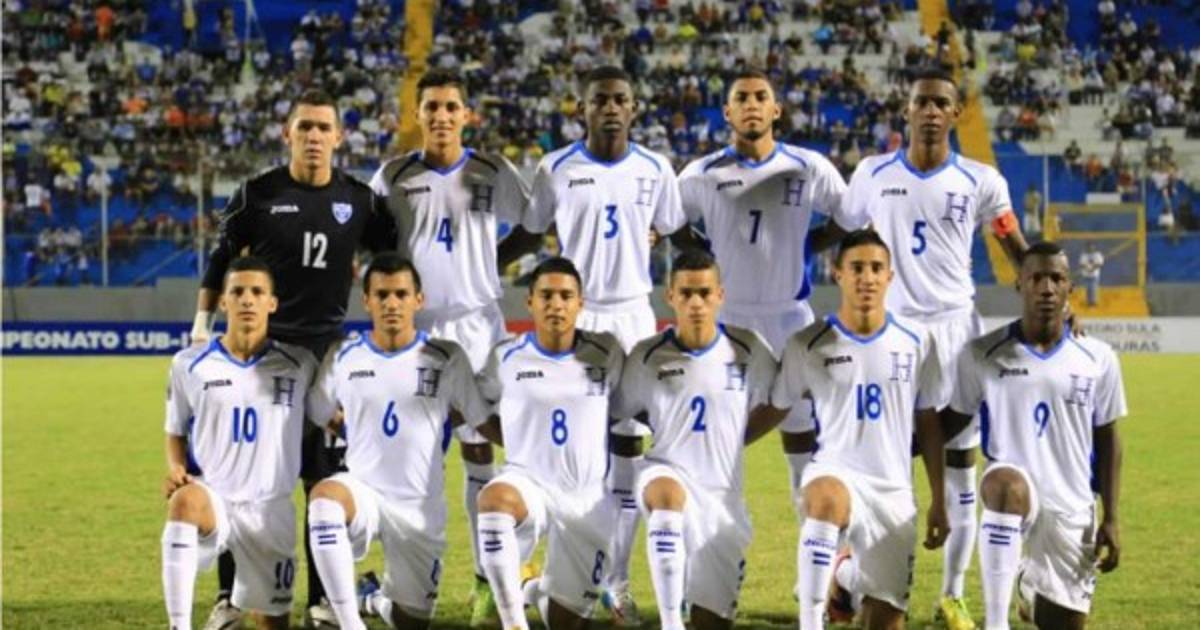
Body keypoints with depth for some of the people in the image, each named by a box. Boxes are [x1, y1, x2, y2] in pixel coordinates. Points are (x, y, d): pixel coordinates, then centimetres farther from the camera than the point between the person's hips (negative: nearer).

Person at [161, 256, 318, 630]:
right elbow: (176, 432, 11)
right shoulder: (189, 364, 1)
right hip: (212, 501, -2)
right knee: (185, 500, -40)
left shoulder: (298, 365, 3)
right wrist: (176, 469, -7)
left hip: (271, 510, 2)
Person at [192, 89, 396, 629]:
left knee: (325, 480, 3)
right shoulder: (257, 193, -1)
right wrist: (202, 323, 3)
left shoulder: (359, 200, 3)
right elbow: (221, 260, 7)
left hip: (325, 351, 1)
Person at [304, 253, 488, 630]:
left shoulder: (447, 359, -2)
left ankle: (379, 597, 45)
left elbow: (484, 423, 4)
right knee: (324, 497, -38)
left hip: (420, 508, 1)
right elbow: (314, 419, 11)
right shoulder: (342, 358, 1)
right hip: (362, 490, -1)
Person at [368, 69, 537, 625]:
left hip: (474, 324, -1)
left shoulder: (493, 174, 1)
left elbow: (531, 229, 11)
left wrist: (492, 262, 0)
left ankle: (487, 578, 7)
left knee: (478, 449, 2)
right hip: (411, 326, 1)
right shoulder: (394, 176, 3)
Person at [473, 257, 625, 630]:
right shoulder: (506, 358, -4)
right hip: (527, 483, -2)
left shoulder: (606, 354, -2)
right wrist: (517, 441, 4)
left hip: (589, 497, 2)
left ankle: (538, 591, 45)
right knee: (494, 498, -41)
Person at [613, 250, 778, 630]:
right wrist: (663, 432, 2)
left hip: (723, 498, 2)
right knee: (668, 493, -42)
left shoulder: (748, 351, -1)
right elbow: (618, 413, 9)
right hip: (666, 472, -2)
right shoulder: (648, 357, -3)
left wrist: (731, 439, 11)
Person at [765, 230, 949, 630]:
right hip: (835, 470, -3)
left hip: (894, 491, 3)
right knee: (826, 500, -42)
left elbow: (928, 425, 11)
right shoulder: (807, 345, -2)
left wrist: (938, 502, 11)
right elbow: (776, 408, 11)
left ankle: (846, 575, 39)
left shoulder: (916, 341, 3)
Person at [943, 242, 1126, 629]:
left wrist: (1111, 518, 3)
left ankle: (1032, 593, 41)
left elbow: (1107, 439, 9)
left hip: (1072, 509, 3)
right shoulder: (982, 354, -2)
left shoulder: (1098, 359, 2)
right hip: (1014, 495, -2)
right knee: (1006, 483, -39)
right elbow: (952, 420, 8)